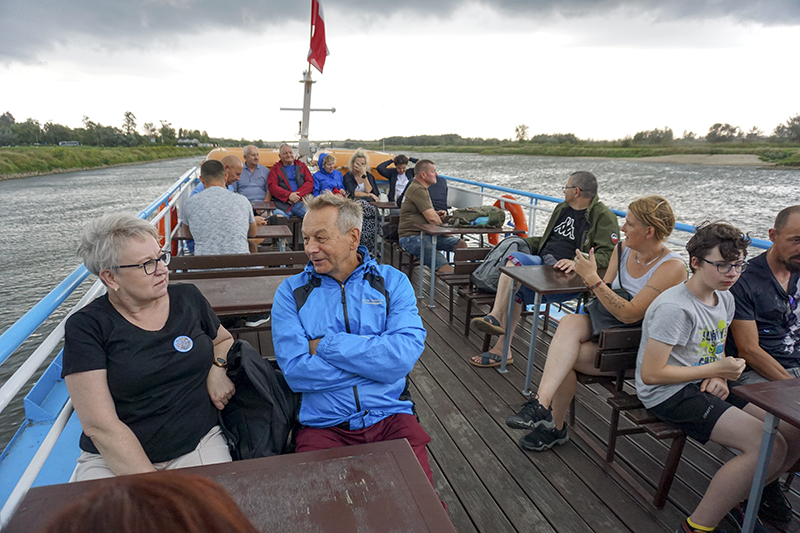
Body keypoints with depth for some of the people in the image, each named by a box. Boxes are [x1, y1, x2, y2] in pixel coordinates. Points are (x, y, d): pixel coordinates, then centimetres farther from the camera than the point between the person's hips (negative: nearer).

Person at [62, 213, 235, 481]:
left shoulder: (188, 298, 6)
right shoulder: (85, 328, -5)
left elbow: (225, 340, 24)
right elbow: (99, 425, -10)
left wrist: (218, 368, 0)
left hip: (198, 445, 1)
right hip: (115, 459, -1)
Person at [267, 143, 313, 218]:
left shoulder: (302, 166, 22)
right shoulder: (276, 168, 19)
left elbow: (310, 183, 9)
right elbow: (272, 187, 5)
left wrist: (297, 195, -8)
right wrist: (289, 195, -12)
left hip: (301, 201, 1)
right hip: (282, 203, -1)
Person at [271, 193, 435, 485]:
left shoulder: (392, 282, 4)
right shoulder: (291, 292, 4)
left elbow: (403, 356, -12)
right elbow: (296, 372, -9)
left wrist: (326, 345, -10)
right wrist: (375, 359, -10)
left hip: (391, 416, 0)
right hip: (323, 425, 0)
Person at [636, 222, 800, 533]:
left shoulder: (725, 299, 8)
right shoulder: (674, 308, -22)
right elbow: (650, 374, -22)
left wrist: (720, 378, -1)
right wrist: (715, 370, -15)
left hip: (705, 386, 9)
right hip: (669, 394, -9)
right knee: (769, 447, -20)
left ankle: (733, 500, 20)